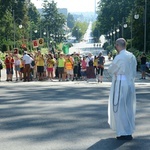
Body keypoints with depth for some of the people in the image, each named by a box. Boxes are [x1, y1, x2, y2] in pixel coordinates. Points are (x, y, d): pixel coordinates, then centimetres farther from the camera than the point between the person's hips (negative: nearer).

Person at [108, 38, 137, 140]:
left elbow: (110, 70, -2)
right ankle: (129, 131, 22)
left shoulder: (119, 57, -14)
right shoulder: (132, 56, 7)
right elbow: (134, 72, 13)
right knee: (129, 108, 14)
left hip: (120, 84, -7)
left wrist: (115, 70, 16)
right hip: (130, 84, 7)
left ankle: (124, 133, 2)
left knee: (120, 108, 1)